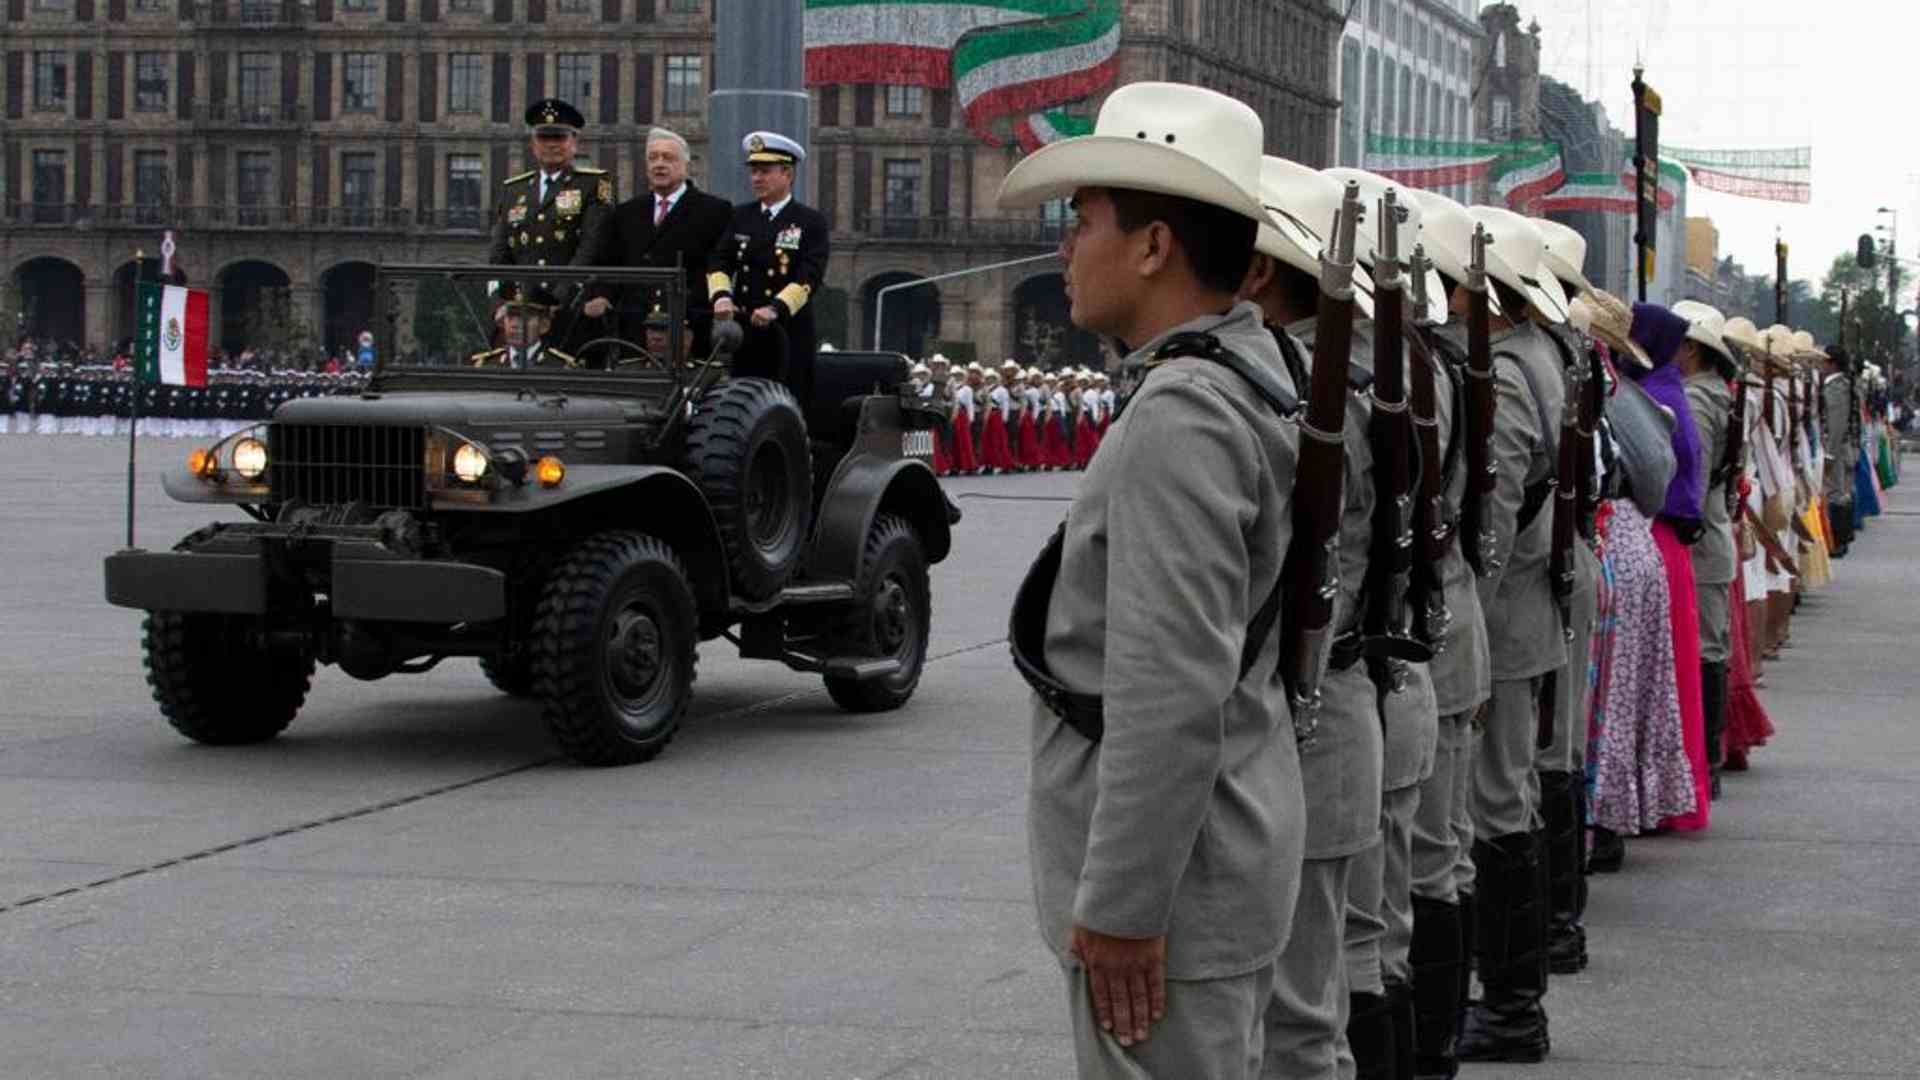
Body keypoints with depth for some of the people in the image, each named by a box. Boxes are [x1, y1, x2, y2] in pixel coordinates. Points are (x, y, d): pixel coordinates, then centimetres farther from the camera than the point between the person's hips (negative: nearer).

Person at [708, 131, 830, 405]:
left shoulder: (811, 222, 0)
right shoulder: (741, 216, 15)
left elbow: (810, 277, -11)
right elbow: (719, 262, 7)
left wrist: (776, 308, -25)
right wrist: (721, 296, -14)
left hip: (789, 333, -4)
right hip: (744, 331, 4)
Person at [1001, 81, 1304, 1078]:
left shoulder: (1180, 417, -21)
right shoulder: (1252, 374, 11)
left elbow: (1172, 691, -27)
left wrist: (1120, 907, -22)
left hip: (1173, 879, -10)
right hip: (1229, 855, 10)